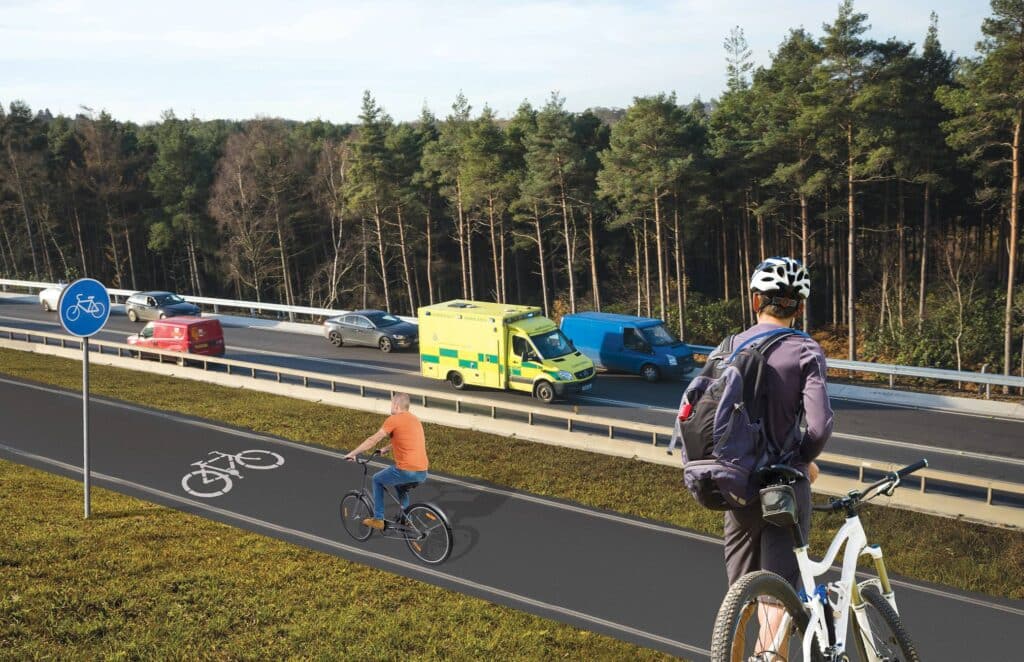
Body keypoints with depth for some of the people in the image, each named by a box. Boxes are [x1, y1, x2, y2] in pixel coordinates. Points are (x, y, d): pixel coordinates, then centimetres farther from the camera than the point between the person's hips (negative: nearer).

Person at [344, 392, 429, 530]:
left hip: (406, 471, -7)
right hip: (422, 473, 7)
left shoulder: (394, 419, -6)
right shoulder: (415, 419, 18)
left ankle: (378, 519, 21)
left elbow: (373, 440, -4)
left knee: (377, 479, 19)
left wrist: (352, 454, 5)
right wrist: (386, 449, 45)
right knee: (401, 488, 35)